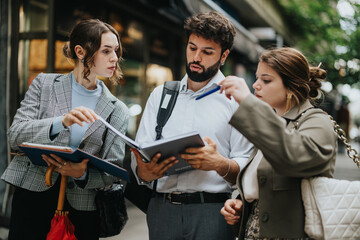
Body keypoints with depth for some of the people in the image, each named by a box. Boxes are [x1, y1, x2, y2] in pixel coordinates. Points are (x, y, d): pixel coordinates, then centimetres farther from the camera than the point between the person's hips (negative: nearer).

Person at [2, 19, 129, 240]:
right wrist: (61, 122, -22)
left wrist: (83, 175, -19)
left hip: (82, 207, 1)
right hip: (33, 195, 0)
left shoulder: (118, 111, 4)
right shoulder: (44, 84, 3)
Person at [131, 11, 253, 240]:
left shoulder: (236, 99, 2)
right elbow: (140, 153, 8)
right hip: (162, 208, 3)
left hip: (212, 212, -3)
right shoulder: (160, 95, 14)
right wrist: (144, 172, -14)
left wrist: (220, 164, -24)